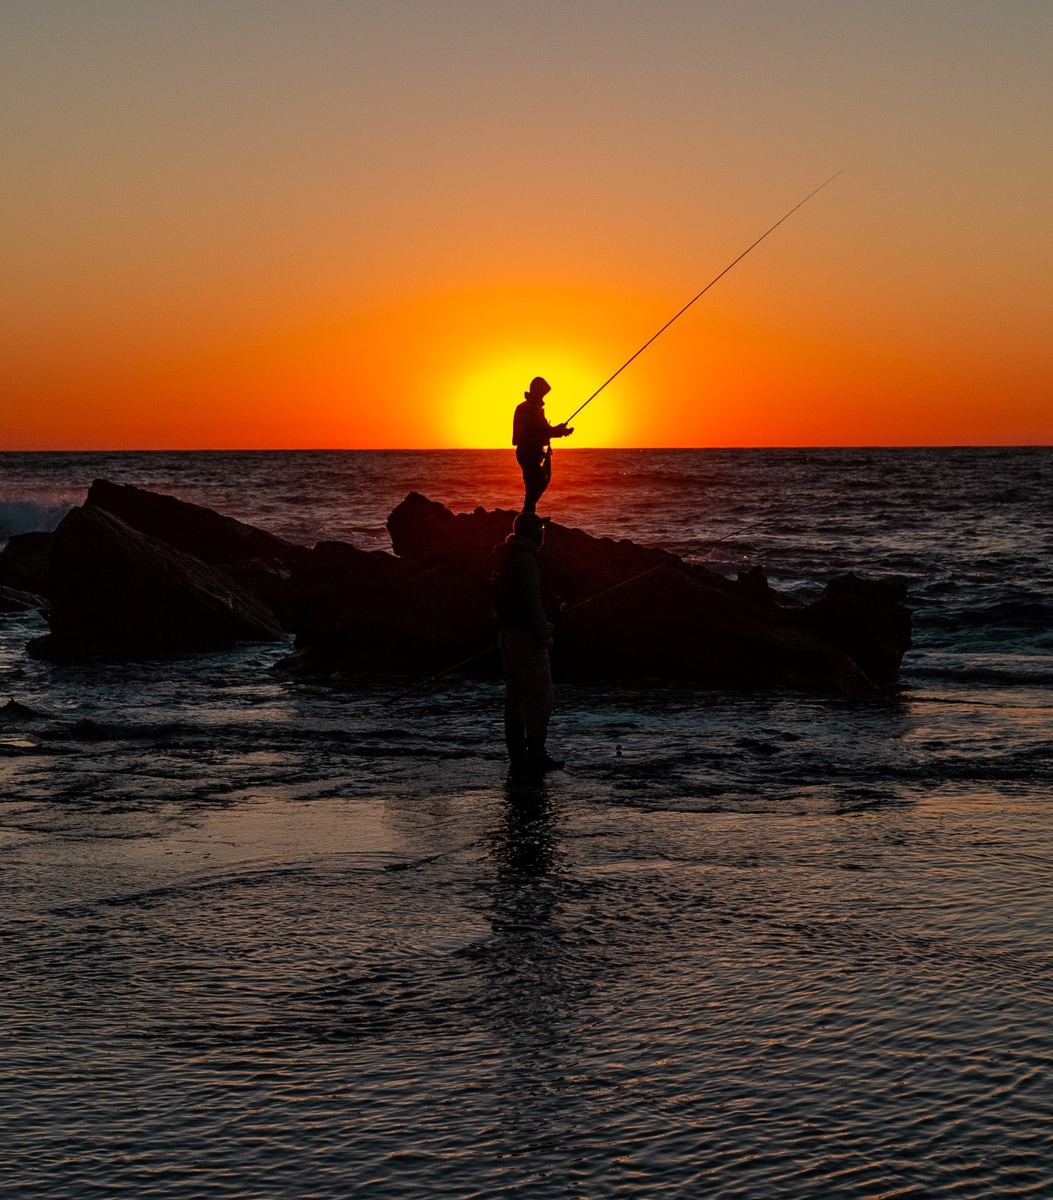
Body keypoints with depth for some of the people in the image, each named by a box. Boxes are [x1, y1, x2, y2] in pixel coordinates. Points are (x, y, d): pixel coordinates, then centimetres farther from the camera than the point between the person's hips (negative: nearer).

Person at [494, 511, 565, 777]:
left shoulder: (506, 556, 14)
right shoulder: (525, 558, -17)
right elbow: (531, 600, -21)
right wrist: (544, 633, -15)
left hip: (507, 633, 10)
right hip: (525, 635, -10)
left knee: (515, 695, 11)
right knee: (540, 695, -6)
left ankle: (517, 757, 14)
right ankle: (535, 754, -6)